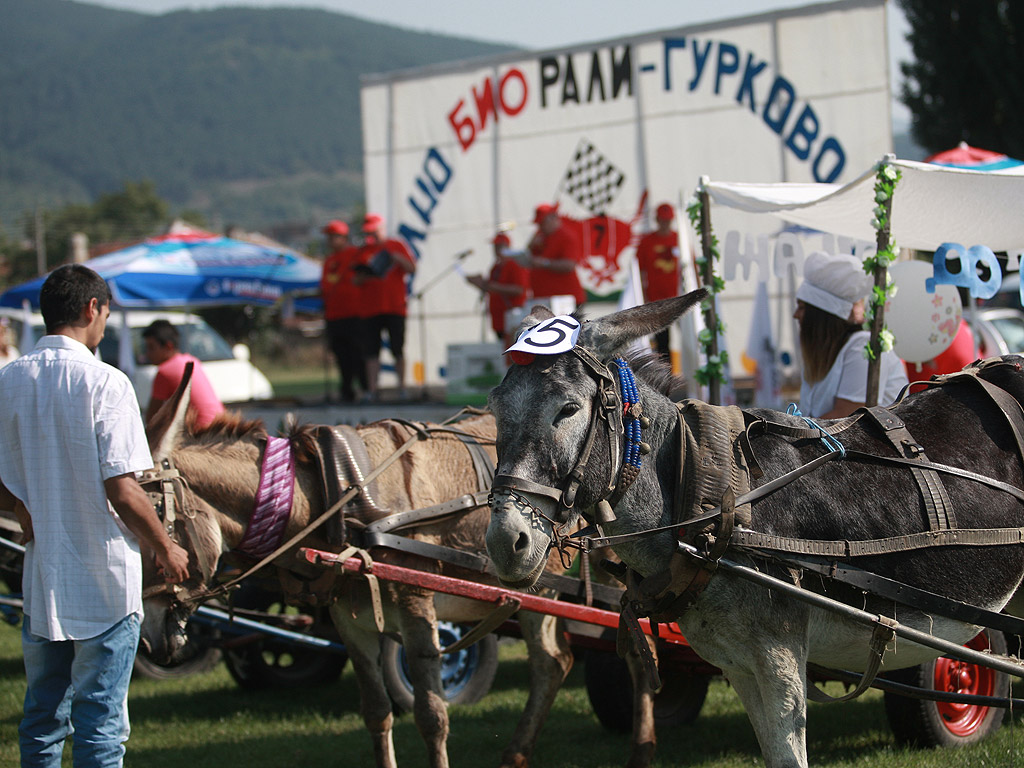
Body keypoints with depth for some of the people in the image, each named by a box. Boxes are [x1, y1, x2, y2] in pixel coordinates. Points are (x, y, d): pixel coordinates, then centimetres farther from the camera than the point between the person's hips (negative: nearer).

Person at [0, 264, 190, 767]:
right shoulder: (103, 382, -14)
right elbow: (121, 490, -17)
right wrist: (167, 549, -2)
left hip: (41, 580, 5)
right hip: (105, 582, -5)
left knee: (42, 720, 15)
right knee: (100, 724, 1)